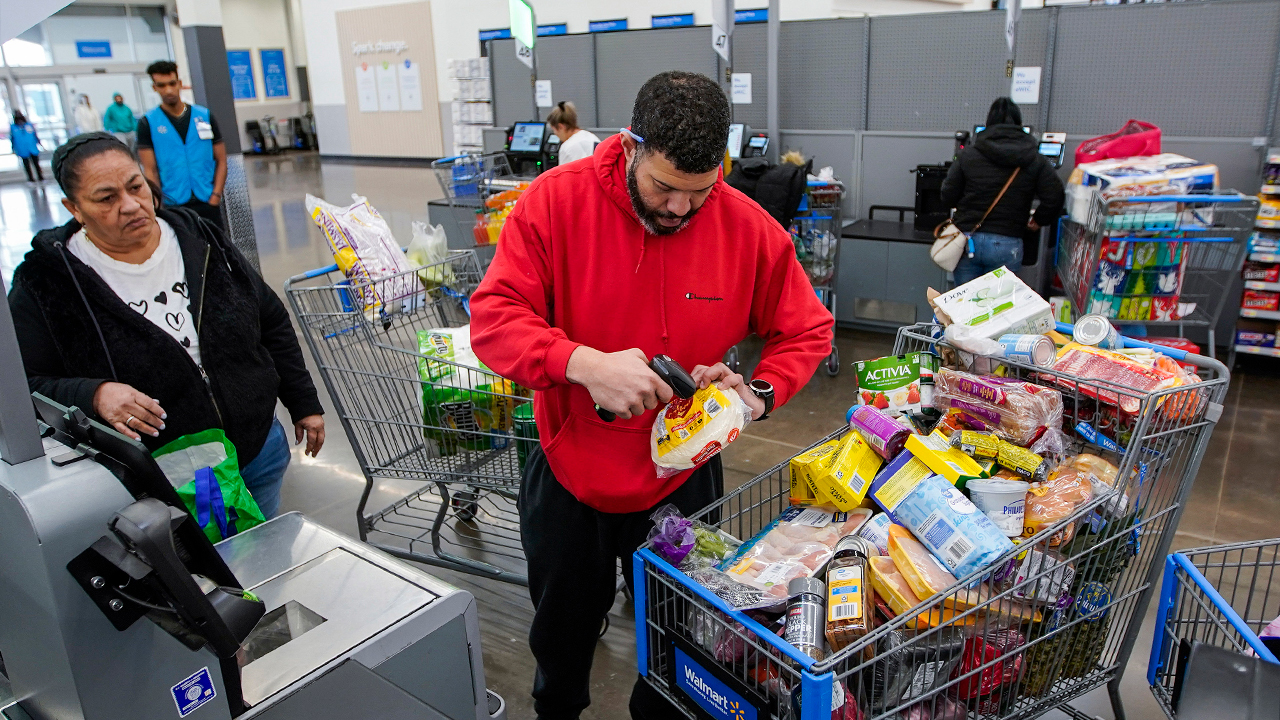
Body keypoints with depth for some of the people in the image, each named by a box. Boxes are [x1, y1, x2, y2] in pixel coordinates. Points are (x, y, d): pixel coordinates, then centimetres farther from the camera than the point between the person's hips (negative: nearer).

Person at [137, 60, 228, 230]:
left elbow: (221, 161, 8)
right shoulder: (148, 123, 4)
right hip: (173, 206, -1)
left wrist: (215, 196, -4)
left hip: (208, 202, 2)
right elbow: (150, 170, 1)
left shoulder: (205, 116, 8)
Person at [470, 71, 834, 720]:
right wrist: (583, 364, -37)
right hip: (569, 473, 0)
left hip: (681, 480, 1)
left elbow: (806, 331, -2)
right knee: (561, 629, 25)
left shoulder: (750, 228, -14)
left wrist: (758, 394, -21)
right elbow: (493, 318, -20)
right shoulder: (556, 200, -17)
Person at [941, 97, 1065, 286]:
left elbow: (948, 196, 2)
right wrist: (1038, 220, 16)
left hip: (967, 241, 0)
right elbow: (1054, 198, -3)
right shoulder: (1036, 160, 2)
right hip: (1007, 244, 0)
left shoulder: (968, 154, 1)